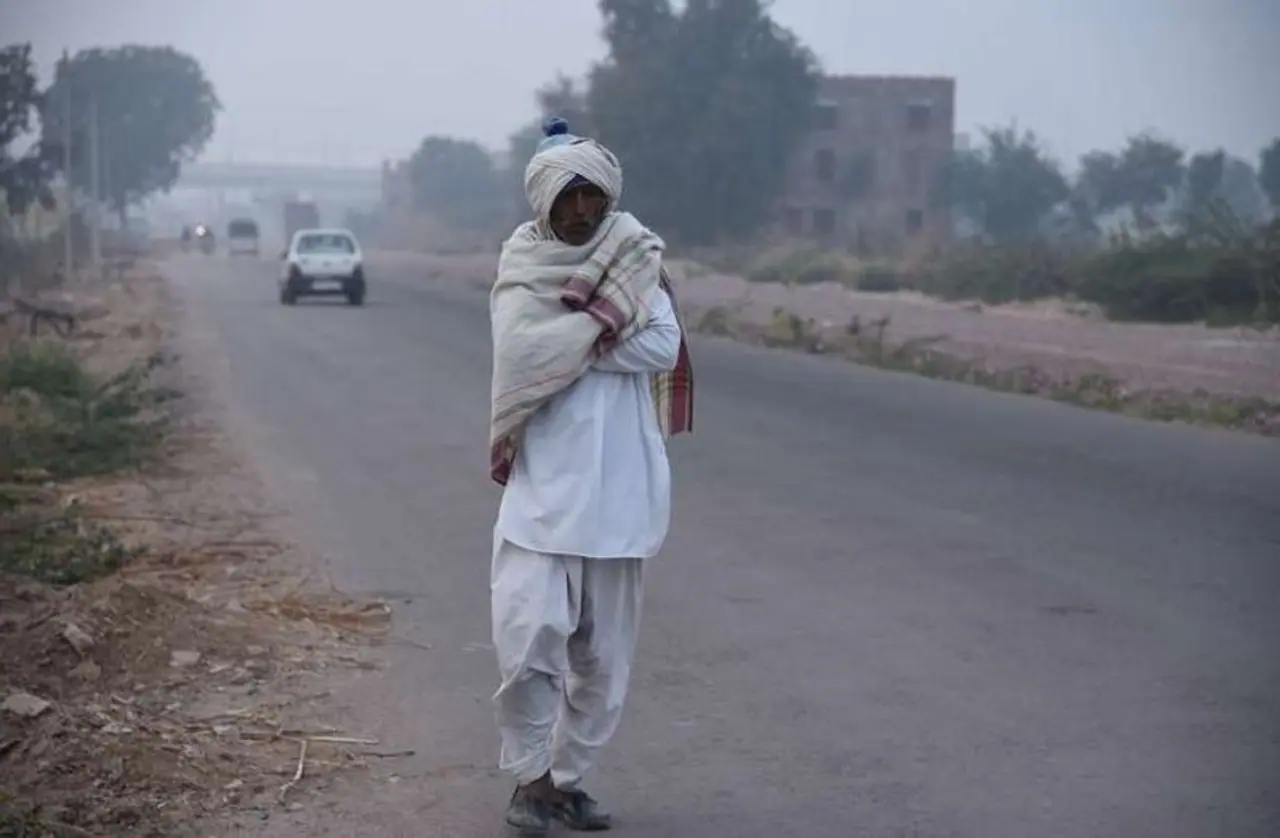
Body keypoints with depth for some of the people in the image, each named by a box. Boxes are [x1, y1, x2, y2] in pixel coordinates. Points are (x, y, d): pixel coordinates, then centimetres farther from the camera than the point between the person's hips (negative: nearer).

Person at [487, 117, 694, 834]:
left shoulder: (636, 258, 5)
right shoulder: (523, 268, 1)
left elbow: (664, 348, -9)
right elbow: (522, 352, -15)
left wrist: (567, 337, -12)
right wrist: (607, 323, -12)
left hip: (620, 485, 2)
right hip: (544, 480, -2)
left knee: (604, 649, 8)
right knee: (529, 631, -13)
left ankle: (569, 777, 22)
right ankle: (530, 776, 6)